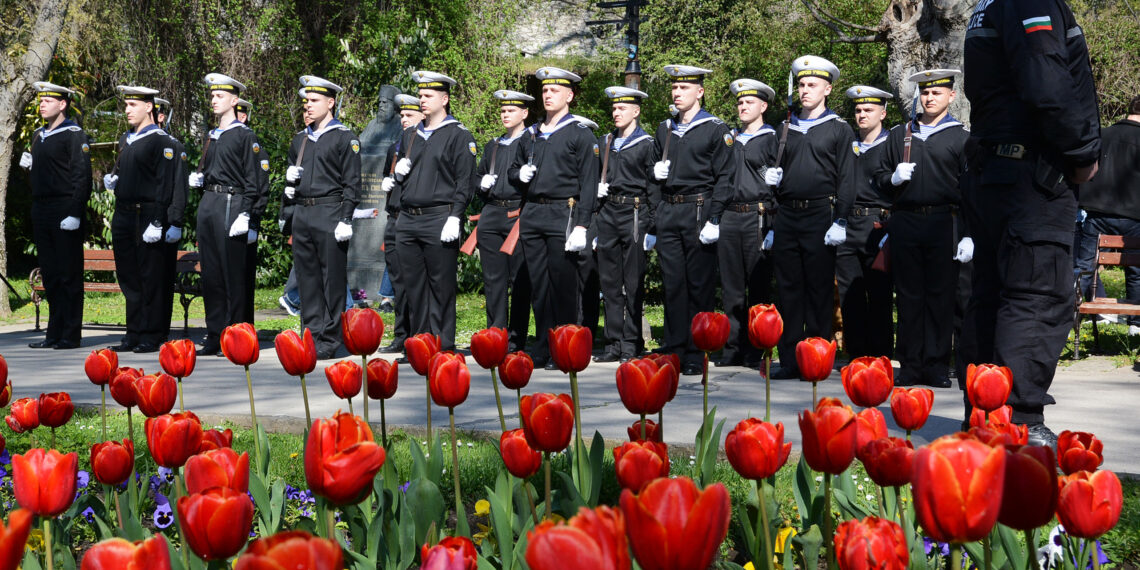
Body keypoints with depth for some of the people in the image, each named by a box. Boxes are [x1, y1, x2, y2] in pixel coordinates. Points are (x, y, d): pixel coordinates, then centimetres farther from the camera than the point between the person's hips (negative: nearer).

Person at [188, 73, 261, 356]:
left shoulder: (245, 136, -3)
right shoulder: (211, 136, 18)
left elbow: (253, 179, -7)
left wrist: (245, 215, -14)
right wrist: (197, 179, 7)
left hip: (231, 203, -7)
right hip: (208, 204, 7)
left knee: (233, 274, -5)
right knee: (210, 274, 8)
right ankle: (214, 335, 14)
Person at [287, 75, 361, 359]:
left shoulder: (345, 138, -2)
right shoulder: (300, 139, 18)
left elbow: (352, 183, -6)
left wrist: (346, 220, -13)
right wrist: (290, 177, 3)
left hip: (330, 213, -6)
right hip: (302, 215, 6)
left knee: (333, 279, -3)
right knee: (307, 277, 7)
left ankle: (329, 341, 0)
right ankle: (312, 336, 12)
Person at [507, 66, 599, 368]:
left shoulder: (581, 133, -2)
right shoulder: (531, 134, 16)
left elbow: (588, 182, -7)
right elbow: (513, 170, 28)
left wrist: (581, 226, -15)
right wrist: (520, 174, 2)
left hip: (563, 215, -6)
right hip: (532, 215, 6)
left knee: (564, 285, -2)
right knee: (539, 285, 8)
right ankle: (543, 349, 15)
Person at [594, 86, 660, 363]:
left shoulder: (647, 144, -2)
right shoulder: (604, 143, 14)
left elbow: (654, 187, -4)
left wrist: (652, 227, -9)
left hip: (634, 213, -5)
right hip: (607, 213, 5)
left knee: (633, 283, -2)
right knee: (609, 280, 6)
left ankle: (631, 343, 3)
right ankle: (613, 342, 11)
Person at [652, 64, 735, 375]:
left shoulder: (716, 130, -2)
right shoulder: (664, 129, 16)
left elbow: (725, 177, -6)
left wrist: (714, 220, -13)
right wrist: (656, 171, 4)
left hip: (699, 210, -5)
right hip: (668, 212, 5)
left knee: (700, 286, -2)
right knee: (672, 283, 5)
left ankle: (696, 355, 3)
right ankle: (673, 350, 11)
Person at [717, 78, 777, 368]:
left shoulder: (772, 140, 2)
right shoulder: (731, 140, 19)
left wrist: (774, 227, -12)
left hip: (758, 216, -5)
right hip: (729, 218, 5)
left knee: (758, 286, -2)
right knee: (731, 287, 5)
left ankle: (755, 351, 2)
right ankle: (733, 347, 10)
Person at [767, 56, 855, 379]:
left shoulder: (839, 130, 3)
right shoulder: (785, 129, 16)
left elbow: (846, 179, -2)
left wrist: (840, 222, -10)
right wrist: (773, 179, 2)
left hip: (820, 216, -4)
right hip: (787, 218, 4)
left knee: (819, 291, -1)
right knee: (788, 289, 3)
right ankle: (790, 360, 7)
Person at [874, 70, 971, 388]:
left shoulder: (960, 137, 6)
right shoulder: (900, 135, 16)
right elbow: (880, 175, 22)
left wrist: (969, 235, -7)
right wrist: (894, 178, -3)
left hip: (943, 223, -3)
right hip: (905, 224, 3)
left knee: (941, 296, -2)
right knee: (908, 296, 3)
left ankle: (936, 365, 4)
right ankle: (910, 365, 9)